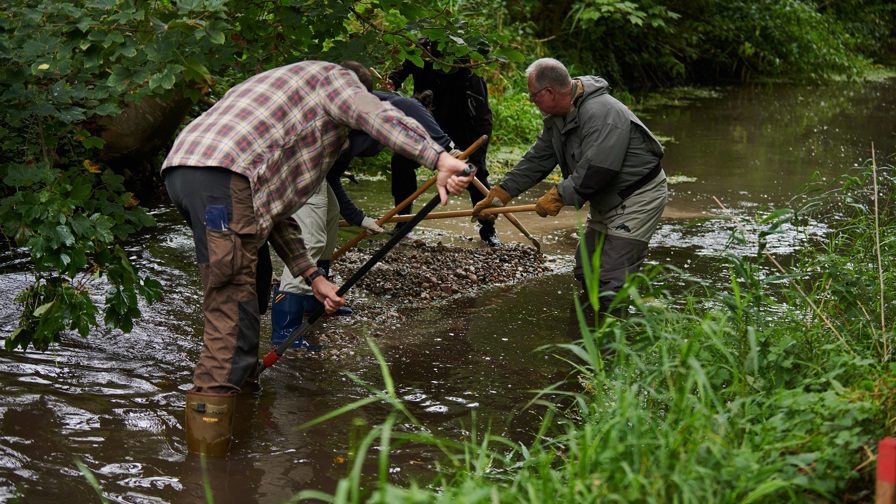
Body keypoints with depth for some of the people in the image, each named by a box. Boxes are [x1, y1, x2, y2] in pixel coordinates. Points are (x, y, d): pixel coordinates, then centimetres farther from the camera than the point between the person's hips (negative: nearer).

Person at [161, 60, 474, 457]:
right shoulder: (334, 76, 17)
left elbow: (274, 207, 35)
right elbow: (378, 116, -8)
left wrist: (312, 276, 30)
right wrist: (439, 159, -19)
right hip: (222, 175, -10)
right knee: (234, 311, -13)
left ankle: (244, 375, 47)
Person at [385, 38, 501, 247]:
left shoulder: (470, 74, -36)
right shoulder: (420, 51, -24)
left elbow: (483, 120, -34)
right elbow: (405, 67, 3)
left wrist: (475, 159, -40)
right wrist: (394, 80, -19)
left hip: (461, 126, -4)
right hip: (428, 122, 4)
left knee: (477, 172, -12)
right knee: (401, 161, -7)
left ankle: (488, 229, 5)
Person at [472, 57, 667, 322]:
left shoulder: (601, 113, -28)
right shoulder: (556, 117, 4)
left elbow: (596, 171, -33)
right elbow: (537, 159, 9)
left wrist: (559, 195, -23)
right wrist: (500, 192, 5)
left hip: (639, 196, -10)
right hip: (606, 200, 10)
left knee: (611, 284, -16)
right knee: (587, 273, 18)